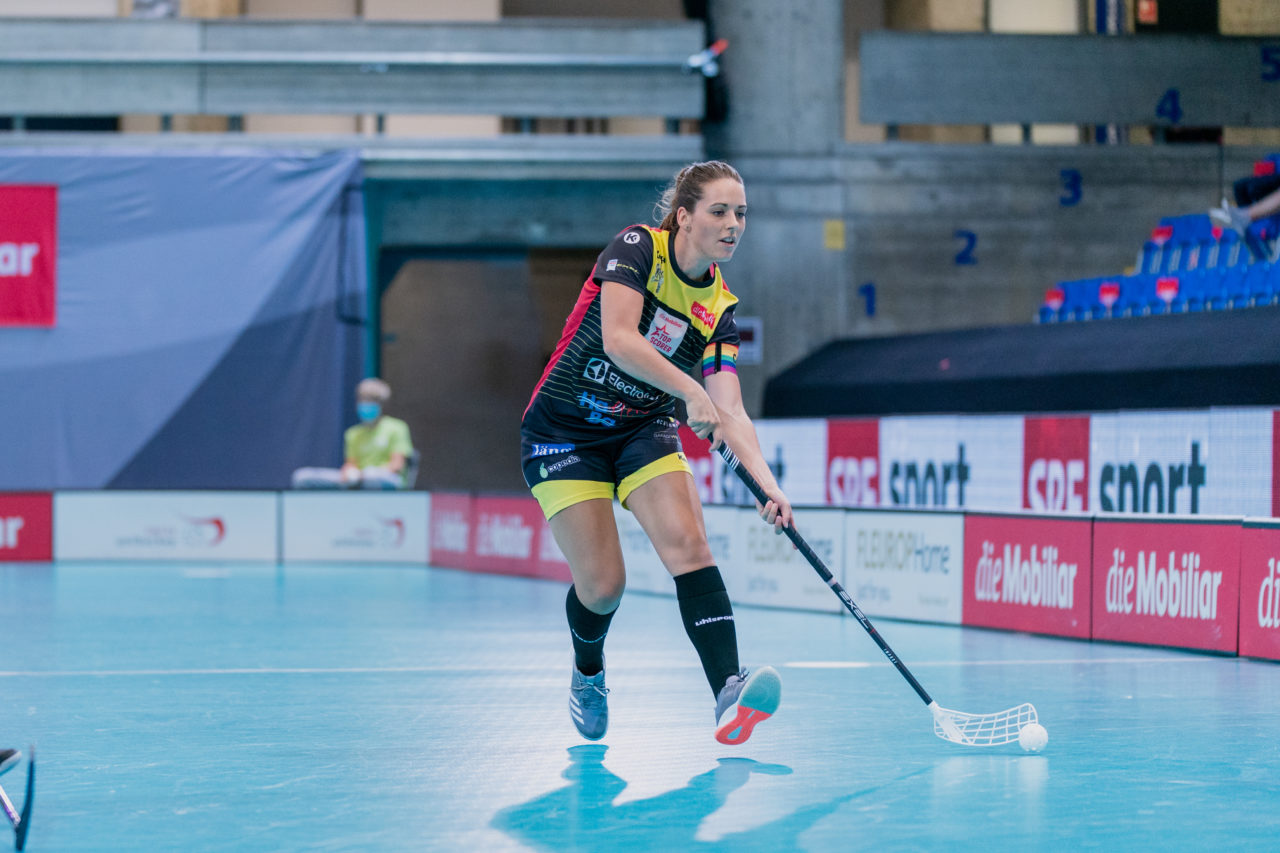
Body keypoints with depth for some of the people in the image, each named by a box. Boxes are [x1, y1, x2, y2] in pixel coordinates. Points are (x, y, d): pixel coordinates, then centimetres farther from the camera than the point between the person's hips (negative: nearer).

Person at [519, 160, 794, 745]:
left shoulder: (720, 308, -1)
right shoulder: (638, 247, -13)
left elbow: (729, 413, -9)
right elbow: (619, 339, -29)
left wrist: (768, 483, -25)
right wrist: (691, 391, -38)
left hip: (644, 432, 4)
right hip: (563, 433, -4)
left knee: (688, 544, -21)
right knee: (603, 585, -9)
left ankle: (728, 689, -35)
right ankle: (588, 674, 25)